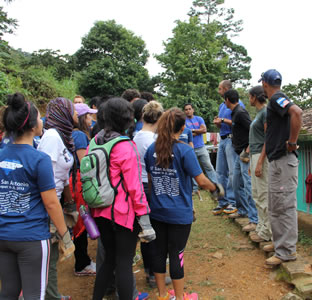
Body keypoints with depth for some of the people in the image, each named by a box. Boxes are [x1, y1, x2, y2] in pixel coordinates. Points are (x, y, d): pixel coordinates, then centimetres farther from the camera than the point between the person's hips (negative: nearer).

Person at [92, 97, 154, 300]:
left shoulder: (95, 142, 2)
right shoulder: (126, 147, -17)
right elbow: (135, 187, -18)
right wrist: (145, 222, -13)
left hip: (101, 212, 6)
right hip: (124, 214, -6)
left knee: (109, 258, 21)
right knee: (124, 263, 5)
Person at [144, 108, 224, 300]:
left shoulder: (152, 149, 0)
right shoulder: (185, 151, -15)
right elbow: (201, 181, -14)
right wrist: (216, 188, 5)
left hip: (157, 212, 5)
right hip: (180, 214, -5)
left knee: (160, 252, 14)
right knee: (176, 255, 6)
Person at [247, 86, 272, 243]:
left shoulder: (266, 112, -12)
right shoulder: (259, 112, 18)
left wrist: (260, 162, -22)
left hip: (262, 155, -10)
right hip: (255, 155, 10)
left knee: (263, 194, -6)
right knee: (256, 193, 14)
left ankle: (266, 232, 1)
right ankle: (261, 227, 23)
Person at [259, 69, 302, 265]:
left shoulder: (277, 98, -12)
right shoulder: (275, 101, 18)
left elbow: (297, 112, -32)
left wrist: (292, 143, -25)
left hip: (284, 160, -11)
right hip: (277, 161, 11)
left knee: (284, 205, -5)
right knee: (276, 205, 18)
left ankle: (287, 251, 2)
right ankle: (280, 242, 29)